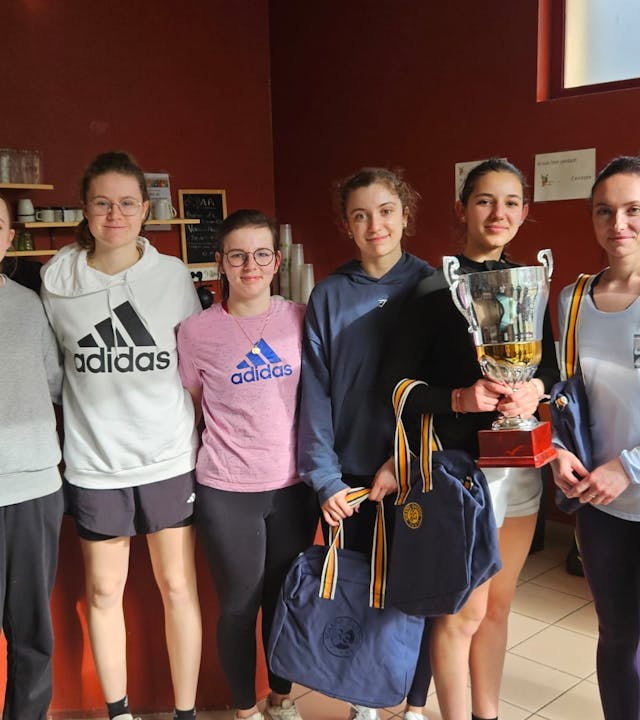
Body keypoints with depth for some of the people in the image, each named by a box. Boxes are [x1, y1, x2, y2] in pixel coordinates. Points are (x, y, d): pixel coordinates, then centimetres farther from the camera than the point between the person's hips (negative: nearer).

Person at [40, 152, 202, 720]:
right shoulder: (56, 279, 0)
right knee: (103, 590, 12)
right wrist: (93, 416, 4)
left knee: (178, 587, 7)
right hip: (94, 461, 1)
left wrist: (204, 439, 4)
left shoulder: (173, 275, -2)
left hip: (169, 458, -1)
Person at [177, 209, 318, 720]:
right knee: (239, 604, 10)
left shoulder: (301, 319, -1)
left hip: (294, 485, 2)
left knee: (286, 597, 16)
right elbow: (189, 407, 6)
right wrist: (228, 445, 1)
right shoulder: (197, 331, -6)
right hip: (226, 491, -2)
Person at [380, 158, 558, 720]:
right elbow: (394, 383, -10)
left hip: (521, 463, 6)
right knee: (464, 612, 5)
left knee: (497, 606, 18)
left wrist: (537, 389, -10)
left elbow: (550, 367, 12)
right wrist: (459, 399, -24)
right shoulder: (436, 289, -10)